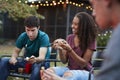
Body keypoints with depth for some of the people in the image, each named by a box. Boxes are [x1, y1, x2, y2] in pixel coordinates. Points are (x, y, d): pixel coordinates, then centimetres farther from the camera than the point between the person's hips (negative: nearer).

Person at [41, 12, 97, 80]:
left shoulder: (90, 40, -7)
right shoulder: (69, 38, 6)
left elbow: (83, 63, -11)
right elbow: (64, 61, 6)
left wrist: (69, 50, -23)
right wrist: (60, 49, -15)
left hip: (84, 72, -4)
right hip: (70, 69, 5)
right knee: (48, 71, -26)